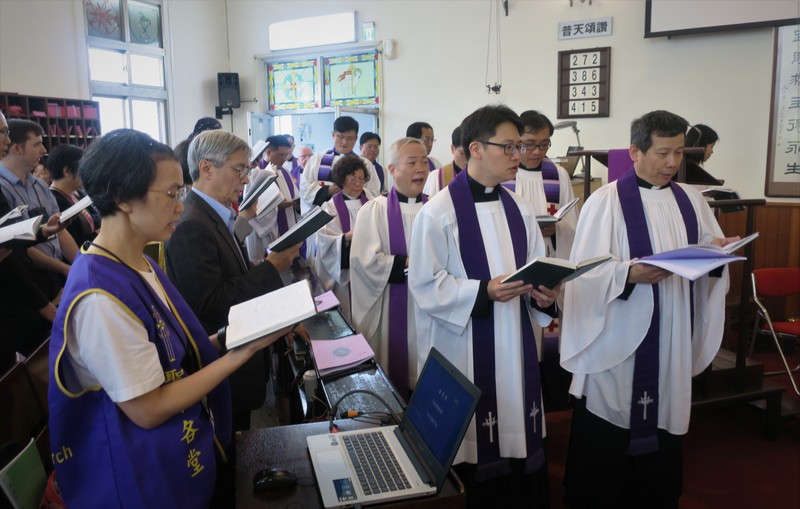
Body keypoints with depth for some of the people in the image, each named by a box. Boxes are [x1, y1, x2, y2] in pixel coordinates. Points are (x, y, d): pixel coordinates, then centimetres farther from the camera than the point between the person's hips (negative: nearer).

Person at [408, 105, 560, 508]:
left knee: (518, 439, 14)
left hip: (514, 346, 5)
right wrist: (484, 292, -22)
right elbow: (424, 285, -13)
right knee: (470, 447, 7)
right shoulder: (438, 212, -11)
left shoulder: (519, 210, 7)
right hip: (463, 351, -5)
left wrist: (543, 293, -11)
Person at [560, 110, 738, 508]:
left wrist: (717, 252, -7)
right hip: (618, 341, -5)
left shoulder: (691, 201, 9)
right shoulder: (606, 201, -8)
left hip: (672, 341, 5)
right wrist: (630, 274, -29)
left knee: (662, 428, 15)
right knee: (605, 445, 5)